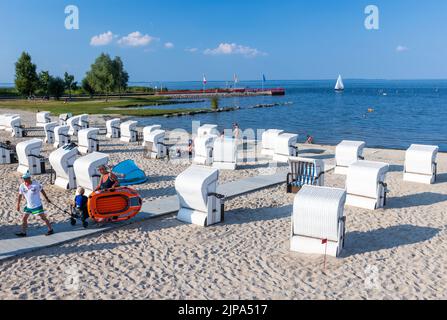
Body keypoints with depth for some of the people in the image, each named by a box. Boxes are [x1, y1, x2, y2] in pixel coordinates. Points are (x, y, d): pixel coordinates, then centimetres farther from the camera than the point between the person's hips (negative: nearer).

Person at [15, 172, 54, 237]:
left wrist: (47, 199, 7)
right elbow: (20, 196, 6)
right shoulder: (22, 186, -5)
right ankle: (23, 233, 20)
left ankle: (50, 230, 8)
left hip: (37, 205, -5)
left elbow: (42, 191, 0)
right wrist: (18, 205, 7)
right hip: (28, 206, 5)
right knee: (24, 218, 7)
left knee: (43, 217, -2)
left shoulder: (36, 184, -15)